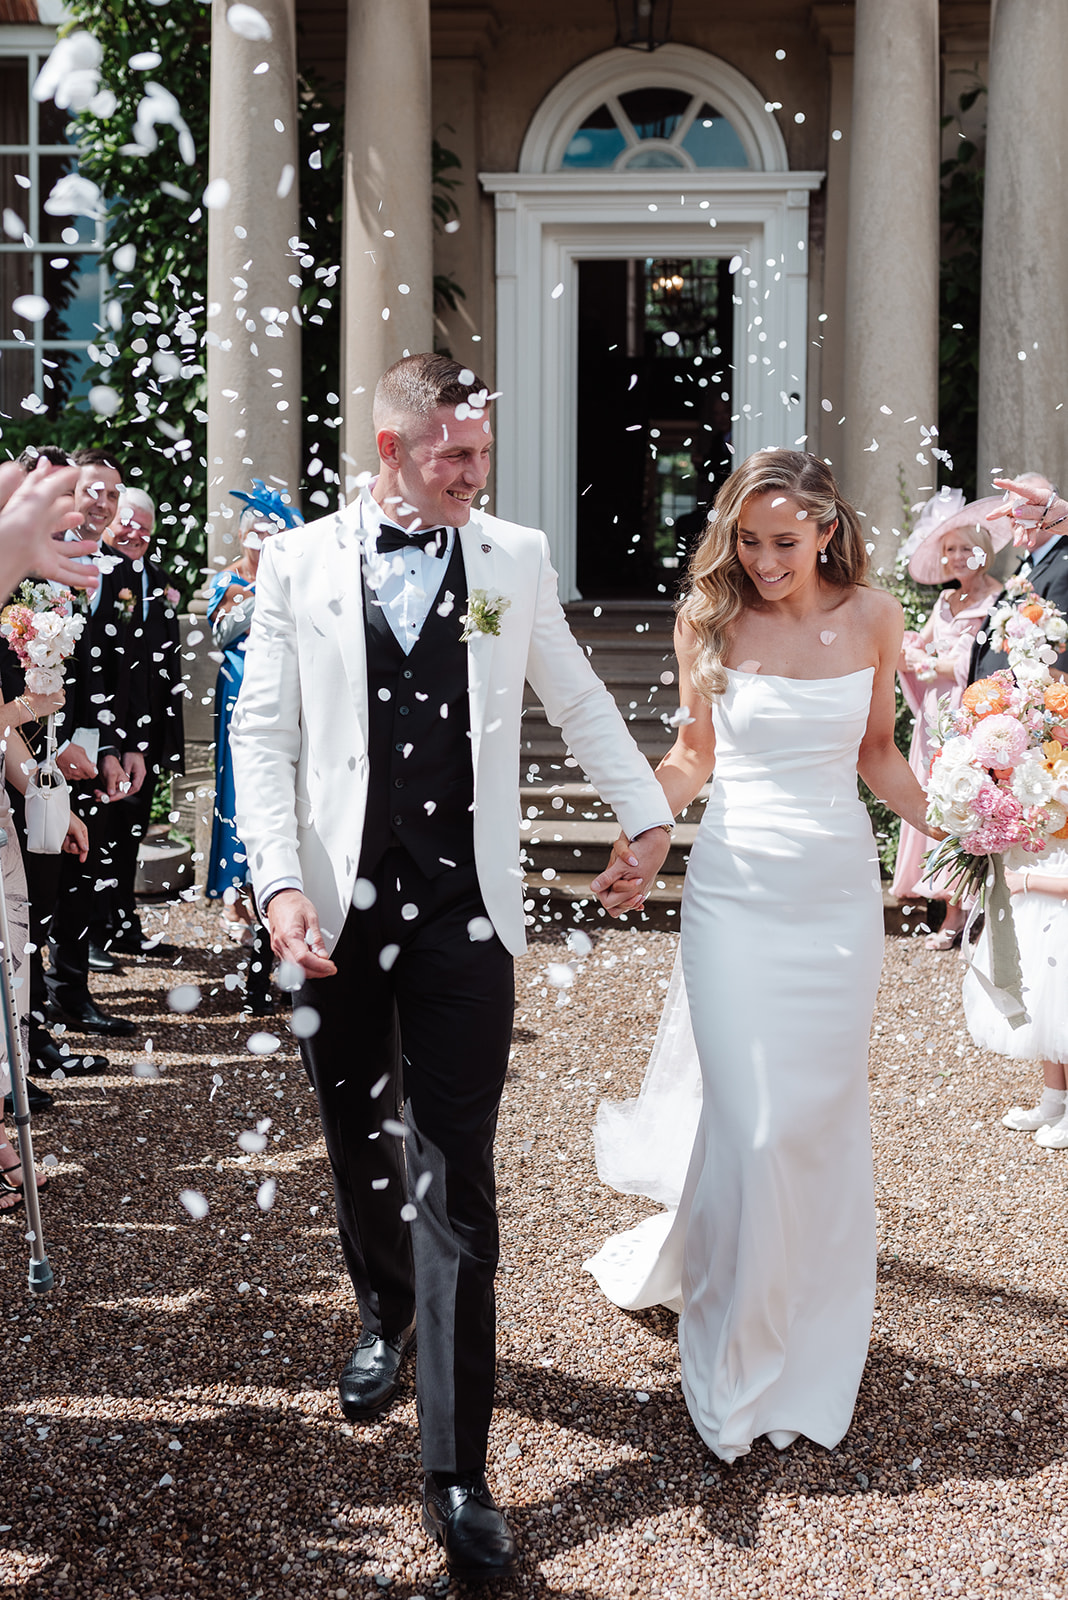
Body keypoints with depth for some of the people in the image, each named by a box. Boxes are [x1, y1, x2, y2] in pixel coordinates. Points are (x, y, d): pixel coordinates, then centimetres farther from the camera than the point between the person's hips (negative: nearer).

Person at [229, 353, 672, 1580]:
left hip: (463, 914, -1)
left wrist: (646, 811, 23)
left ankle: (458, 1474, 0)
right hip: (336, 913, 1)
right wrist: (281, 882, -14)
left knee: (455, 1183, -5)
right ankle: (386, 1320, 47)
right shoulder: (299, 562, 2)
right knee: (357, 1150, 17)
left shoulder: (514, 557, 5)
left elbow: (577, 699, 19)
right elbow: (262, 731, -2)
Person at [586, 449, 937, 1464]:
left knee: (825, 1119, 8)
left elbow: (876, 752, 12)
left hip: (840, 891, 2)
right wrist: (635, 848, -3)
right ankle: (735, 1361, 15)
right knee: (750, 1123, -6)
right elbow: (692, 755, 9)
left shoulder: (872, 617, 3)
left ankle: (812, 1335, 31)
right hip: (736, 888, -2)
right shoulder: (710, 620, 0)